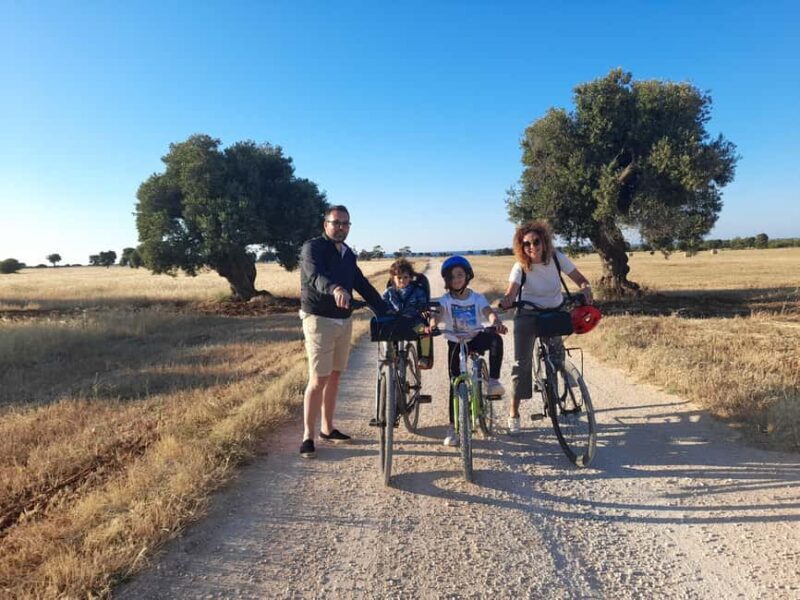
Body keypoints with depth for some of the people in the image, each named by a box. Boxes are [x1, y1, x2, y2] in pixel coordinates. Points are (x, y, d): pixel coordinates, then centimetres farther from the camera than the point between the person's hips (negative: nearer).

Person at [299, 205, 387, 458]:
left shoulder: (347, 254, 13)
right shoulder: (313, 248, -10)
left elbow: (362, 285, 15)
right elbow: (315, 276, -30)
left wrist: (385, 311, 9)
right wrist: (335, 289, -51)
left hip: (344, 320, 7)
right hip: (320, 320, -7)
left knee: (334, 376, 13)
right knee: (318, 379, -6)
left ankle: (327, 428, 26)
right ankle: (308, 436, 5)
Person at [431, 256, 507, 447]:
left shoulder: (477, 298, -2)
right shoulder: (445, 299, -5)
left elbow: (489, 312, -19)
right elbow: (438, 313, -25)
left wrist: (496, 322, -43)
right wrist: (432, 323, -49)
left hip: (475, 339, 0)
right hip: (456, 343, 0)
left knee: (496, 339, -34)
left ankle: (493, 381, -23)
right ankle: (453, 427, 11)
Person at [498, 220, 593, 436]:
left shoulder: (557, 258, -14)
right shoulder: (520, 266, -20)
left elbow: (582, 280, -10)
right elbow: (511, 292, -34)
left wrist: (586, 288, -34)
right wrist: (505, 300, -58)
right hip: (528, 316, -2)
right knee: (522, 363, -6)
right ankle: (514, 414, 4)